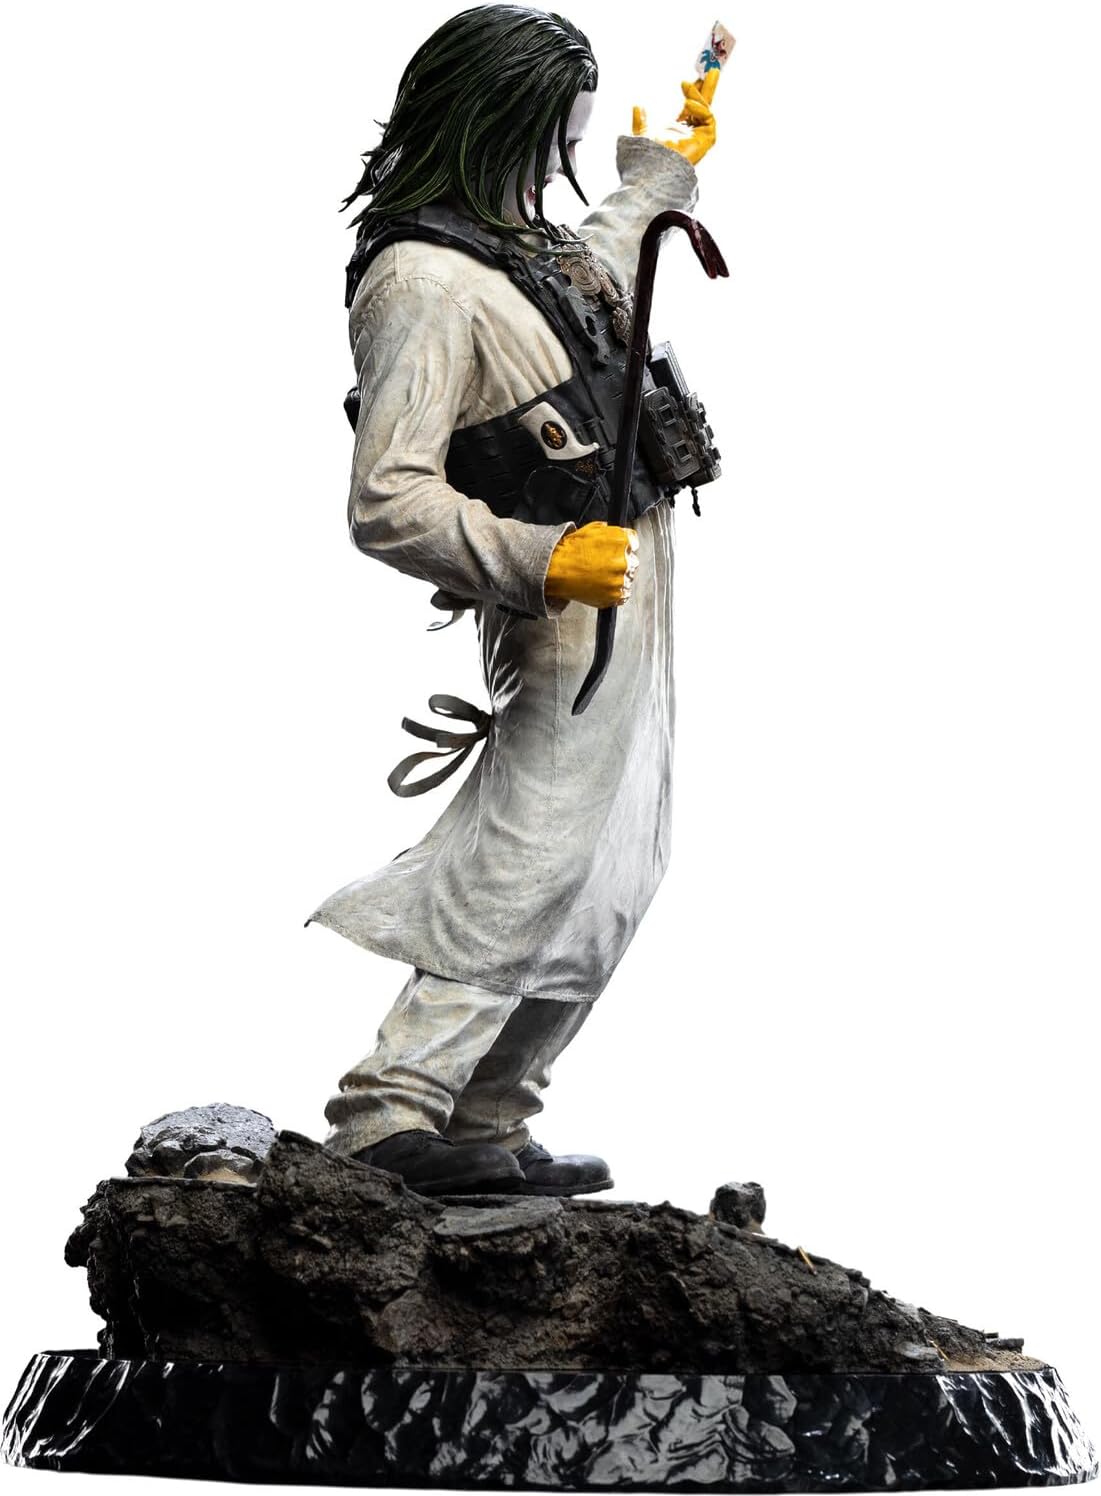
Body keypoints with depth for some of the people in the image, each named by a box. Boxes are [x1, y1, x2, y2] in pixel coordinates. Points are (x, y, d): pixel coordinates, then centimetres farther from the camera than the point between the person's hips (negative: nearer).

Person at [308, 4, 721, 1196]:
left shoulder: (501, 241, 11)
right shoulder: (423, 284, -20)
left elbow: (592, 265, 37)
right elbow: (386, 504, -25)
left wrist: (663, 171, 50)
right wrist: (540, 558, -32)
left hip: (626, 597, 10)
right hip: (575, 617, -10)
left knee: (606, 885, 13)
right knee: (523, 877, -10)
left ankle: (488, 1124, 18)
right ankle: (387, 1120, -5)